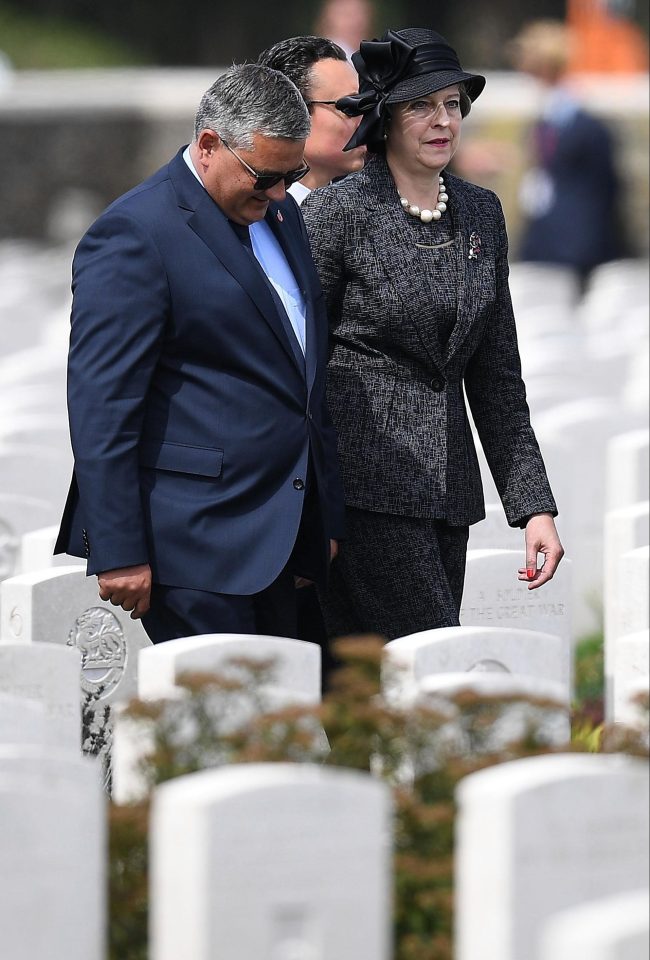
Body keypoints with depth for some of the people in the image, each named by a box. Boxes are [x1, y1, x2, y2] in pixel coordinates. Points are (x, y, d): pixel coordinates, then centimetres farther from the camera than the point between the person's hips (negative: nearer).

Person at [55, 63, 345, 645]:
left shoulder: (281, 216, 16)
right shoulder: (135, 235, -12)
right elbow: (100, 403, -14)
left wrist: (326, 518, 21)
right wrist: (119, 553, -17)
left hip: (275, 538, 8)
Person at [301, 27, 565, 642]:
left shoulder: (480, 215, 13)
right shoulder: (338, 212, -5)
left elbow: (497, 376, 16)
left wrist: (534, 504, 8)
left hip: (447, 484, 6)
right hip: (366, 482, -6)